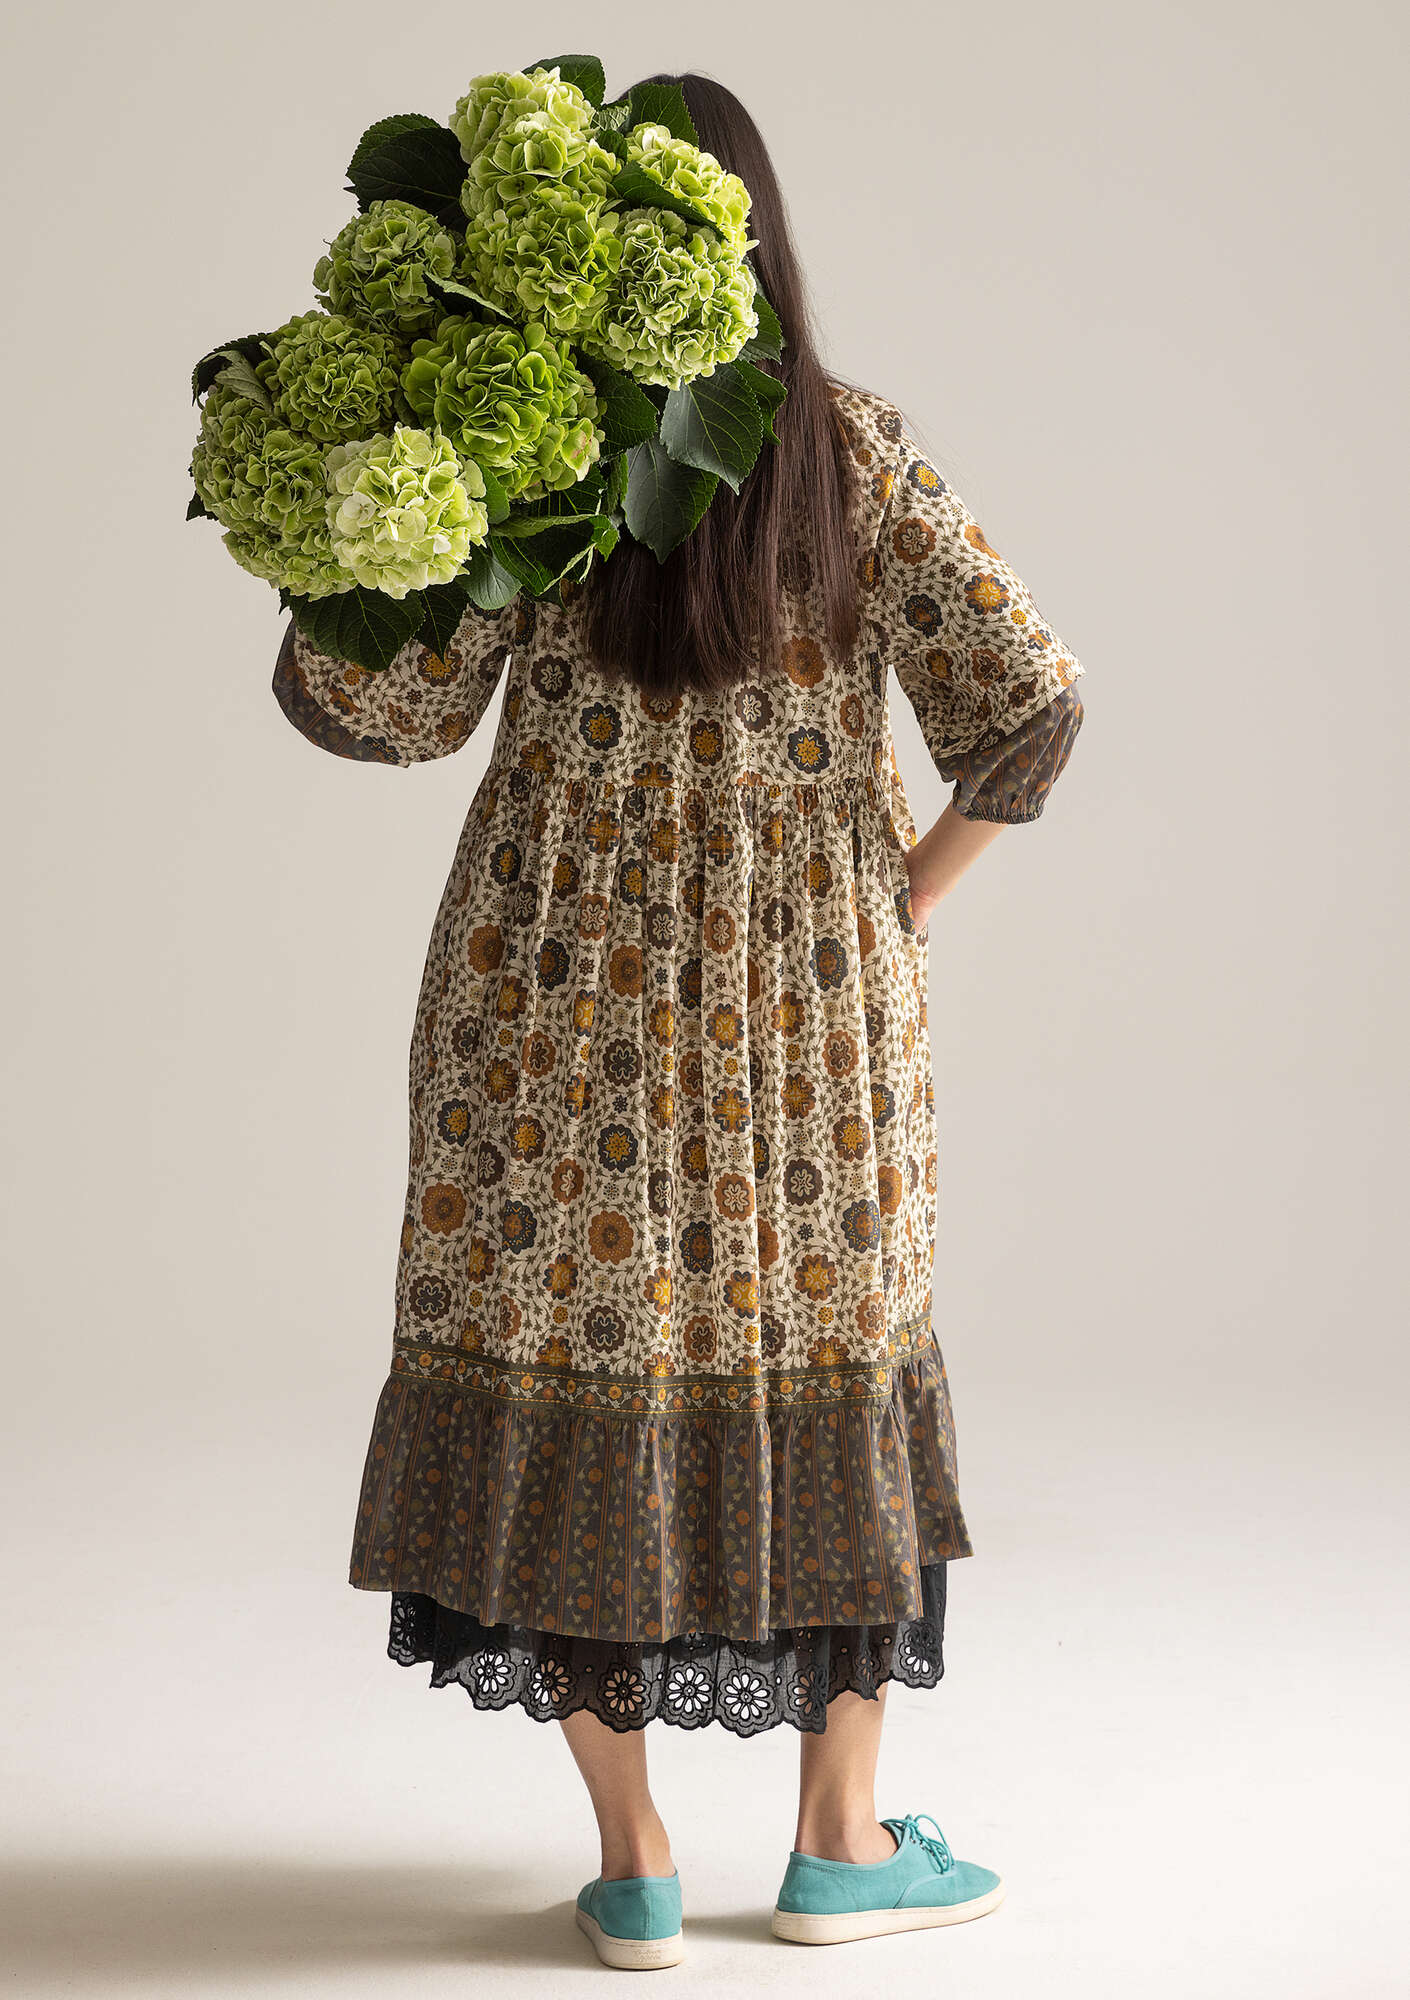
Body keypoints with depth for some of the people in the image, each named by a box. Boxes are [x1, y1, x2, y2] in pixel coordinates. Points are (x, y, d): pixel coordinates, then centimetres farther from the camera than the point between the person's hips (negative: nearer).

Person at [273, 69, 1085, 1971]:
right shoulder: (862, 451, -3)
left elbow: (383, 704, -6)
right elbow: (1025, 703, -7)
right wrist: (909, 892, 4)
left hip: (562, 993, -1)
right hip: (809, 998, 1)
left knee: (570, 1364, 9)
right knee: (822, 1352, 14)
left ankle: (634, 1862, 14)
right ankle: (843, 1837, 23)